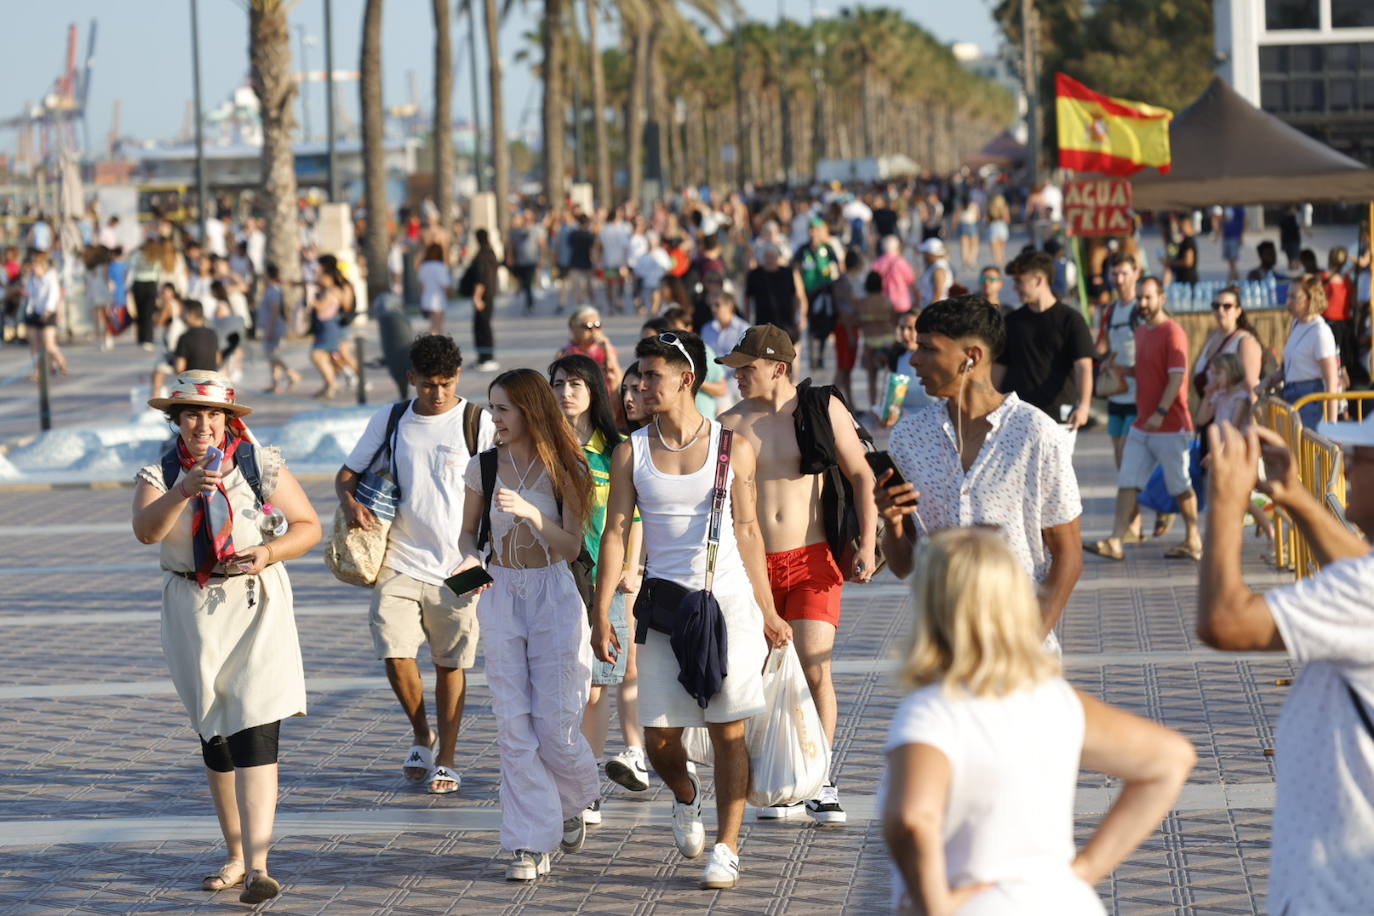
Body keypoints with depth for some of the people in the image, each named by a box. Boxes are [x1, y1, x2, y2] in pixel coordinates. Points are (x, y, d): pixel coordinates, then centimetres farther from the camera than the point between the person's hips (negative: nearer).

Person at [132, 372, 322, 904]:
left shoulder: (262, 466, -1)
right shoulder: (160, 475, 1)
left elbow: (309, 527, 3)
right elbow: (145, 530, -19)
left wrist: (269, 552, -15)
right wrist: (186, 489, -35)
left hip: (256, 607, -3)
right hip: (193, 614, 3)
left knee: (255, 732, -14)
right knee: (214, 735, 13)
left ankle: (258, 865, -21)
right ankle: (235, 855, 26)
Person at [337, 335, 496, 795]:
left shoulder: (478, 424, -2)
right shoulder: (389, 421, 7)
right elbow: (348, 473, 14)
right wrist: (350, 501, -10)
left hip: (457, 566, -2)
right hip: (399, 561, 2)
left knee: (450, 663, 4)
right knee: (396, 654, -9)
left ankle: (446, 760, 16)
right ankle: (422, 737, 16)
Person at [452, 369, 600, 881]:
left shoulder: (565, 469, -4)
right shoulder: (483, 467, 3)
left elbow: (572, 547, -9)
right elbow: (469, 531, 13)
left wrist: (530, 513, -25)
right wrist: (470, 559, -9)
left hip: (553, 595, -2)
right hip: (500, 595, 2)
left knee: (555, 723, -2)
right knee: (514, 726, -2)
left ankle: (571, 804, 29)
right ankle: (531, 843, 2)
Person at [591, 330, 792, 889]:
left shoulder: (732, 448, 2)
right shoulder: (631, 454, 4)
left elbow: (747, 533, 7)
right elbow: (616, 533, 4)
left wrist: (768, 612, 8)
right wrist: (601, 615, -3)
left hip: (728, 598, -1)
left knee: (729, 731, -3)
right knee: (659, 738, -1)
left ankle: (726, 848, 6)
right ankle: (685, 797, 32)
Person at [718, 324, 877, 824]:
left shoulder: (823, 409, 1)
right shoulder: (730, 425, 5)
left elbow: (861, 475, 6)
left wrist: (868, 543, -3)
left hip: (813, 561, -2)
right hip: (753, 564, 2)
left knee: (814, 667, -13)